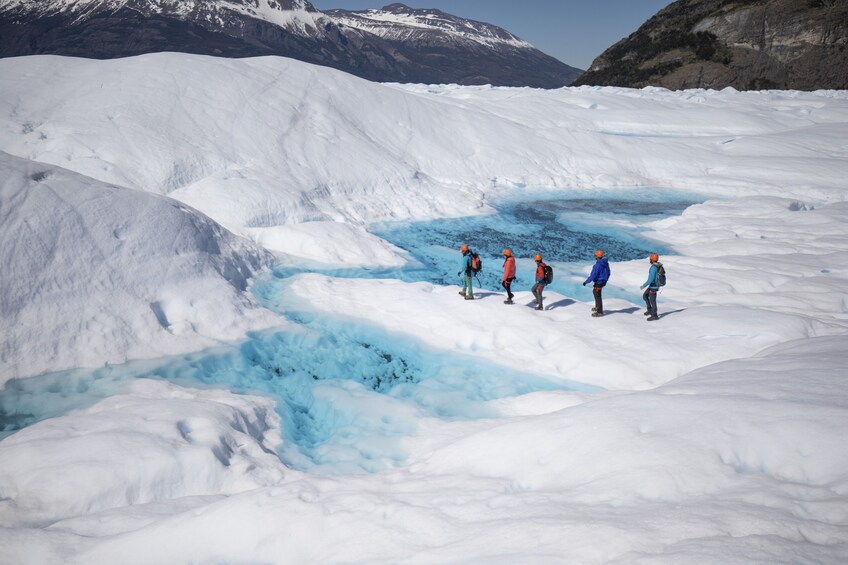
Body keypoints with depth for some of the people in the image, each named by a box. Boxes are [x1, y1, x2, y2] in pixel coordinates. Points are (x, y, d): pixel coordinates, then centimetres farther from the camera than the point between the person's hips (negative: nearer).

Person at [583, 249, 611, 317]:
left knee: (597, 296, 3)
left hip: (598, 282, -9)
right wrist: (606, 279, 29)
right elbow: (608, 273, 13)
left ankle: (599, 312, 11)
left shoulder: (598, 265, -27)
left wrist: (586, 282, -16)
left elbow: (593, 275, -26)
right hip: (603, 281, 9)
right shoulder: (606, 263, 1)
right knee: (595, 292, 28)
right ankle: (597, 307, 40)